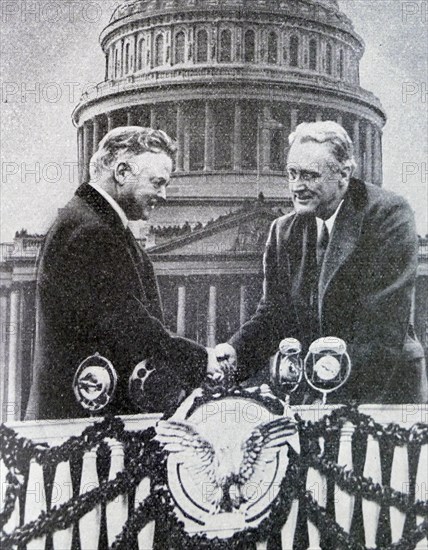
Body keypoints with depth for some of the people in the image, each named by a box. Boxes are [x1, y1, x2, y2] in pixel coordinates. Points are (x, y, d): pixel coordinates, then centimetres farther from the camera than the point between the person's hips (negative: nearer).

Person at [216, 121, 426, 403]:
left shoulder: (389, 214, -9)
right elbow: (274, 314, 8)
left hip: (381, 391, -4)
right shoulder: (283, 231, 9)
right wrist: (236, 351, -13)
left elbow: (386, 324, -17)